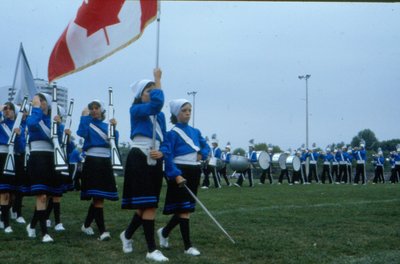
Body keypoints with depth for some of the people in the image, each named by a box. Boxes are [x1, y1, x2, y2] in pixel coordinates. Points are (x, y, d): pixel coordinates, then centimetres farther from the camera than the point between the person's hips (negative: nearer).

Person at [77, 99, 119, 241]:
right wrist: (84, 116, -13)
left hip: (105, 162, 5)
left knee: (98, 197, 9)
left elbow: (114, 141, 0)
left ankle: (86, 225, 27)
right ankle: (102, 231, -10)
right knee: (97, 197, -9)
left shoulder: (107, 126, 14)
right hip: (92, 161, -4)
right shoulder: (87, 124, 5)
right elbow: (82, 134, -18)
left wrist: (114, 127, -13)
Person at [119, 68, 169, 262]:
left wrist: (162, 153, -9)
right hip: (139, 159, -7)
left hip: (155, 161, 7)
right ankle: (151, 250, -5)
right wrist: (158, 80, -12)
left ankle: (127, 234, 34)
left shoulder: (160, 115, 16)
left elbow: (164, 140, 13)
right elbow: (157, 102, -24)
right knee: (148, 204, -10)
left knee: (147, 204, 10)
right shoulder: (136, 110, -4)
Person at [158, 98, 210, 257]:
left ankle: (164, 232, 33)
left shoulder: (195, 132, 11)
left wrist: (202, 154, 0)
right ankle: (188, 246, 1)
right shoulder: (172, 133, -9)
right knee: (184, 209, -6)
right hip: (180, 173, -7)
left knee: (187, 208, 12)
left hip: (194, 172, 7)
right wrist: (176, 175, -24)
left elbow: (206, 147, 23)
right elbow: (168, 157, -15)